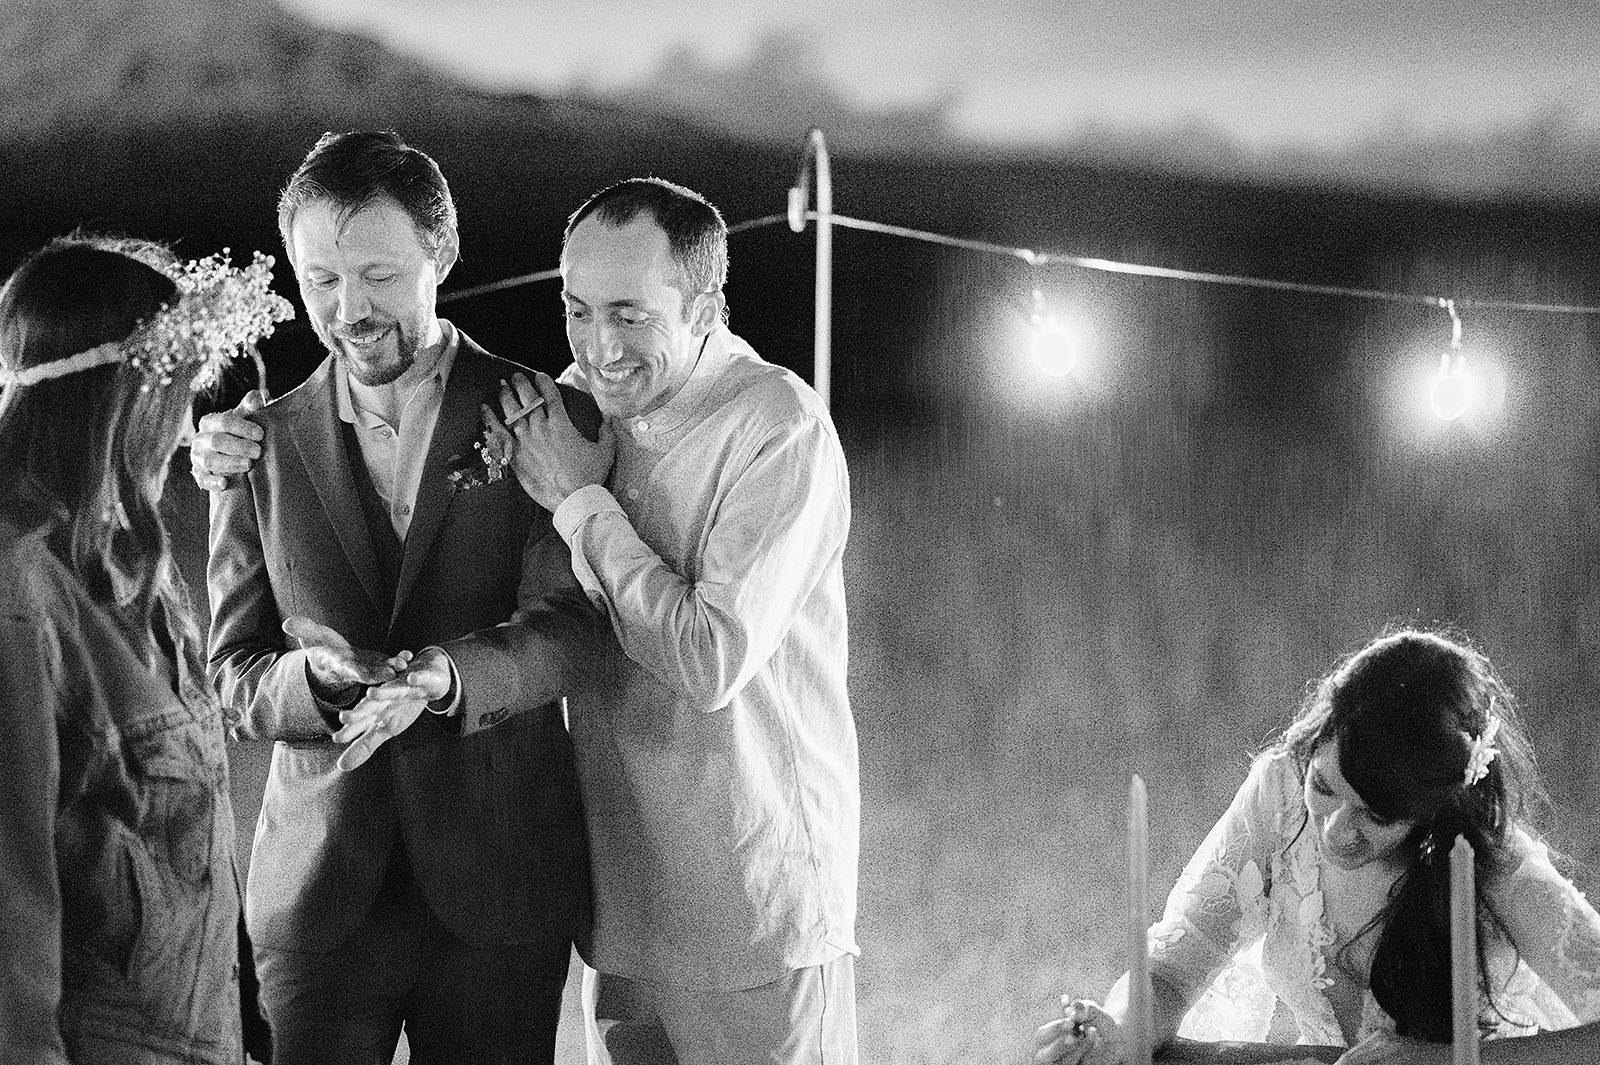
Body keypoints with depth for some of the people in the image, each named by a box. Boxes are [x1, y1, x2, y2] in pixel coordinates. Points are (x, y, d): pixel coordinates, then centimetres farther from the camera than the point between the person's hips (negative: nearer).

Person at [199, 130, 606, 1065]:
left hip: (501, 886, -1)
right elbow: (236, 670, 6)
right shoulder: (260, 447, 7)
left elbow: (565, 625, -10)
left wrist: (441, 675, -30)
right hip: (318, 885, 2)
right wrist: (314, 679, -18)